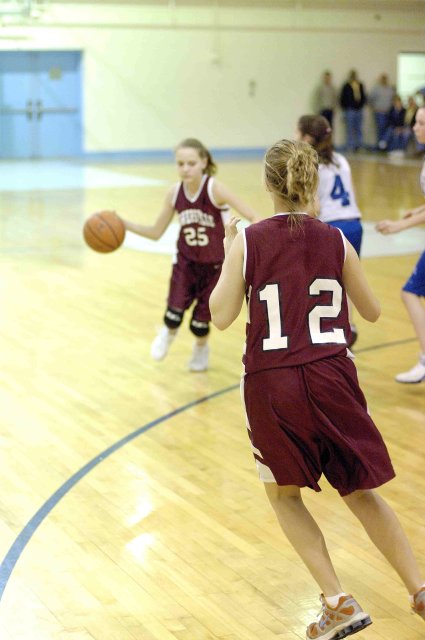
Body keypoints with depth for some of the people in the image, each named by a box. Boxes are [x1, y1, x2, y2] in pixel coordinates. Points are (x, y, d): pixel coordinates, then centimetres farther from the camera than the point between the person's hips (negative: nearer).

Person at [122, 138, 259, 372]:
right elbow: (156, 232, 2)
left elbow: (252, 216, -22)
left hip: (215, 265, -2)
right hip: (186, 262, 2)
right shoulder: (174, 194, -9)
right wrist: (124, 224, -10)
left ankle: (201, 349, 41)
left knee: (201, 321, 4)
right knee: (174, 311, -17)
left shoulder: (215, 189, -23)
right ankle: (169, 333, 21)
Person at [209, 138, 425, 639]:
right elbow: (371, 312, 11)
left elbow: (222, 316, -3)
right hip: (331, 377, 2)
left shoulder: (248, 242, -5)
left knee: (283, 494, 19)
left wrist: (228, 256, 10)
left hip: (270, 384, -2)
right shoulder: (336, 242, 2)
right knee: (361, 494, 19)